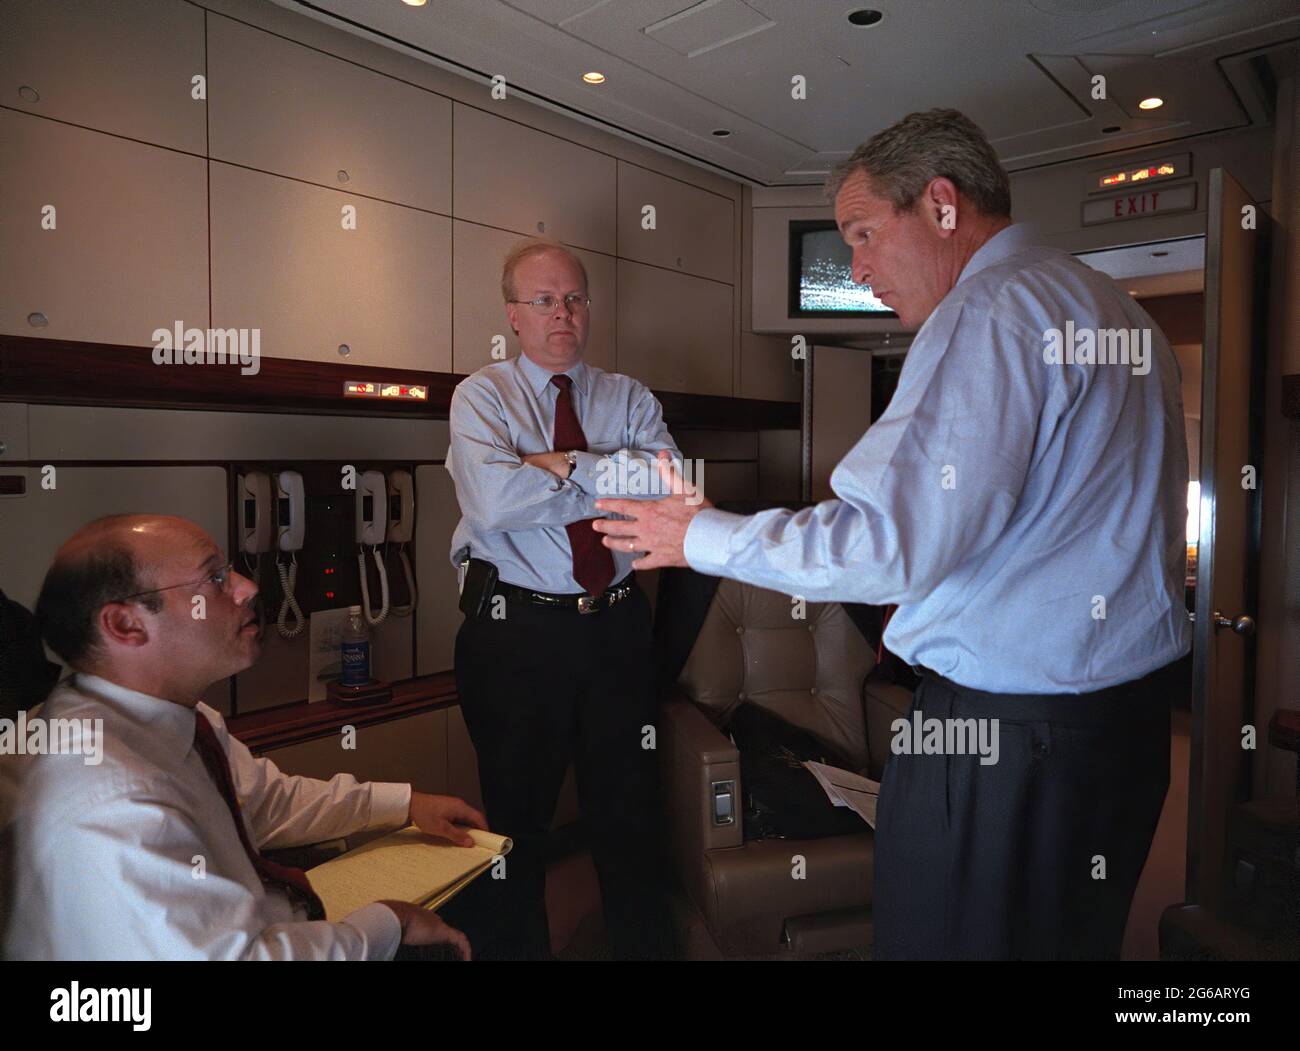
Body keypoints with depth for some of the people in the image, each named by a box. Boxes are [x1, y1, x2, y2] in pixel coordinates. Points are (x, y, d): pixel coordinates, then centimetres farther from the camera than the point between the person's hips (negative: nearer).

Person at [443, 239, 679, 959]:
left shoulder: (629, 398, 9)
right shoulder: (482, 395, 1)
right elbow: (494, 501, -18)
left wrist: (567, 465, -14)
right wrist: (611, 475, -11)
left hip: (617, 625, 3)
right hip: (516, 632, -3)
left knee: (630, 810, 16)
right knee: (516, 817, 11)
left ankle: (642, 945, 34)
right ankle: (511, 946, 32)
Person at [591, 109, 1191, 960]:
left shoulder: (992, 312, -17)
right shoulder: (1121, 311, 13)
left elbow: (886, 545, -25)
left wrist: (702, 536, -12)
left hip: (1007, 736, -10)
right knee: (1071, 938, 22)